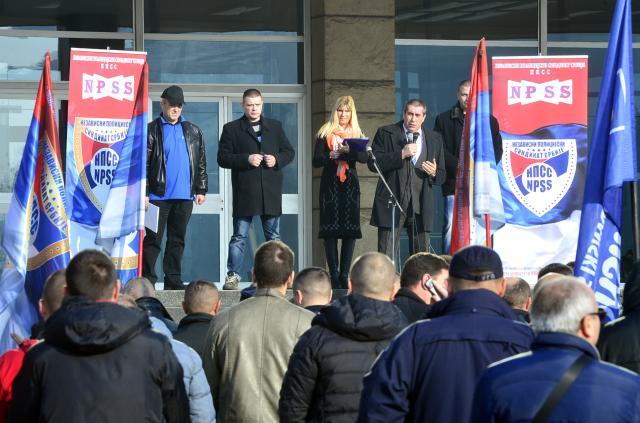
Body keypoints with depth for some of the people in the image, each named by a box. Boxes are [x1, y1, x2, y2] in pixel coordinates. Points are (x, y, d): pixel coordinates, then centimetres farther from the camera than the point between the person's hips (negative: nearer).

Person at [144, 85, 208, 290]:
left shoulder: (193, 132, 13)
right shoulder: (152, 131, 1)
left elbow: (201, 163, 15)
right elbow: (144, 163, -3)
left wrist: (201, 189, 9)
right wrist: (143, 192, -9)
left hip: (184, 196, 4)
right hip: (158, 195, -4)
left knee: (177, 240, 7)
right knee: (153, 239, -2)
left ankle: (173, 281, 11)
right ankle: (147, 281, 0)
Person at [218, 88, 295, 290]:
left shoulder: (275, 126, 15)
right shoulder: (232, 129, 4)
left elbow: (289, 152, 16)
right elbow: (222, 158, -2)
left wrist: (277, 160, -5)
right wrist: (246, 160, -15)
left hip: (271, 192, 3)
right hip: (244, 192, -3)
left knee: (273, 236, 7)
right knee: (239, 237, -3)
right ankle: (232, 276, 0)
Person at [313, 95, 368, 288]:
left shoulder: (357, 134, 11)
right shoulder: (325, 133, 5)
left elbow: (364, 157, -5)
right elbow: (316, 160, -1)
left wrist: (349, 150, -23)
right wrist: (331, 156, -20)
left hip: (350, 185, 2)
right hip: (330, 184, -2)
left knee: (350, 230, -2)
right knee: (330, 229, -7)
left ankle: (344, 274, 1)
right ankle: (334, 274, -5)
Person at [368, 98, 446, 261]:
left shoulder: (435, 139, 14)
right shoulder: (385, 134, 5)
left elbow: (441, 176, 17)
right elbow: (373, 164, -6)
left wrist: (434, 173, -7)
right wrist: (401, 154, -13)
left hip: (421, 207, 3)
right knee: (386, 257, -6)